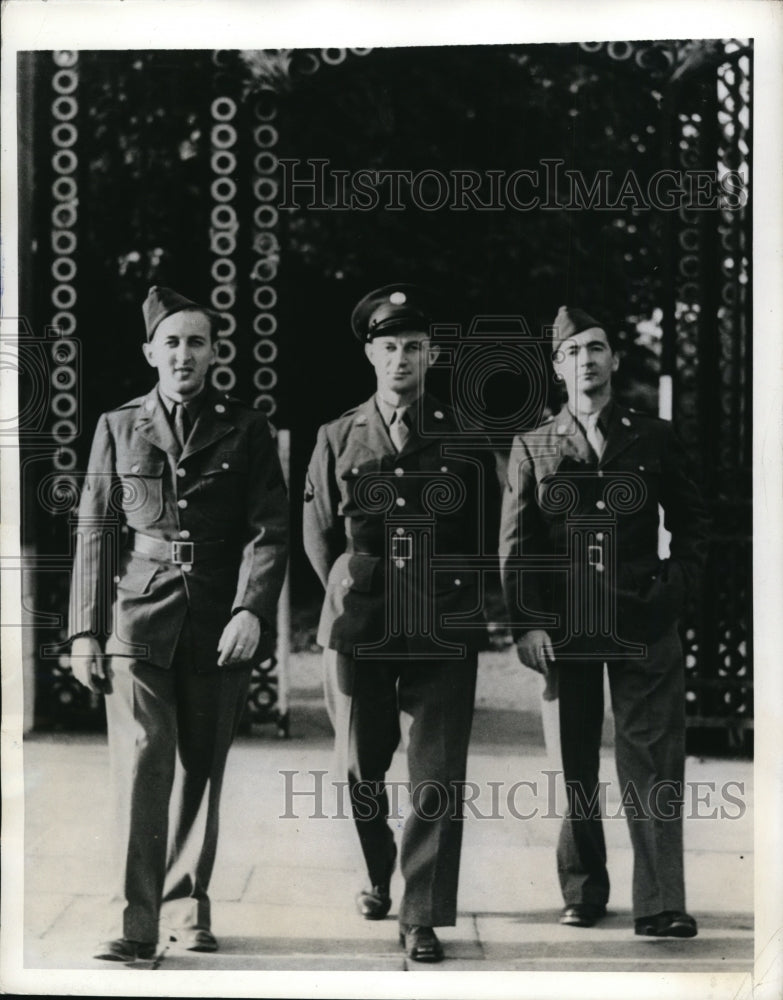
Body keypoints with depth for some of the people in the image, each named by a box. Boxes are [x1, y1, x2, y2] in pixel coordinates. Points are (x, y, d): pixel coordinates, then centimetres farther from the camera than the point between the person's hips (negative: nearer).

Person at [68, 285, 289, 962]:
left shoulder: (246, 430, 6)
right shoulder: (118, 427, 10)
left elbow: (269, 528, 0)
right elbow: (95, 532, 8)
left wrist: (251, 610, -14)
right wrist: (85, 630, 2)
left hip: (219, 623, 1)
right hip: (139, 617, -1)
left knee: (202, 767, 8)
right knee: (143, 759, -13)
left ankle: (187, 902, 23)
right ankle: (137, 921, -12)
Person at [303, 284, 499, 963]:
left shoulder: (465, 440, 5)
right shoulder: (337, 439, 7)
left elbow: (488, 538, 10)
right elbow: (317, 532, 11)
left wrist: (457, 600, 4)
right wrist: (349, 591, 3)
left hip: (445, 633, -1)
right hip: (359, 630, 1)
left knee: (438, 774, -5)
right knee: (363, 766, 11)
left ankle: (424, 918, 0)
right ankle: (378, 877, 36)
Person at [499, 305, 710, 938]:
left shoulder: (655, 439, 8)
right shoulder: (532, 448, 8)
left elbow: (691, 522, 12)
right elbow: (515, 546, 4)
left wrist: (677, 587, -3)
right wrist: (527, 623, -6)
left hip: (643, 626, 0)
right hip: (562, 630, 1)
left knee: (653, 761, -5)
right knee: (573, 763, 5)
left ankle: (660, 906, -5)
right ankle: (582, 894, 16)